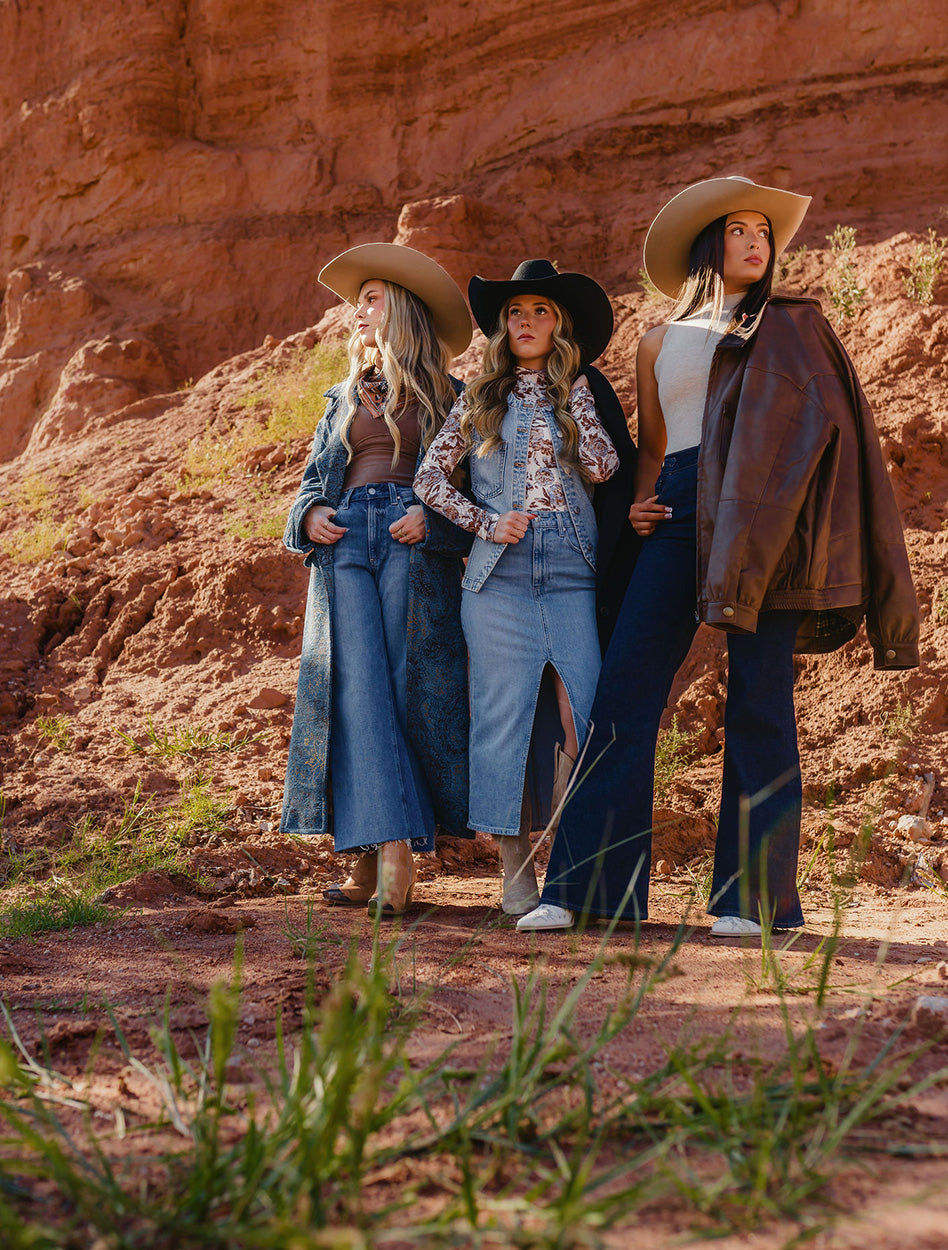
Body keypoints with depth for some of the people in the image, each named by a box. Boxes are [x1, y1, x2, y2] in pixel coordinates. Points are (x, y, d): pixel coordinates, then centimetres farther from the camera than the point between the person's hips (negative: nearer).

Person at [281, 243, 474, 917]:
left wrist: (432, 517, -13)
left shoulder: (446, 398, 12)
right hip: (345, 541, 3)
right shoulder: (344, 399, 25)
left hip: (417, 547, -3)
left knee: (411, 688, -10)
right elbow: (314, 477, 25)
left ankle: (374, 855, -8)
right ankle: (390, 851, -17)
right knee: (358, 688, -12)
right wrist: (309, 516, 3)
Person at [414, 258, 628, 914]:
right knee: (506, 713, -3)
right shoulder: (481, 398, 14)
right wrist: (486, 522, -3)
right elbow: (430, 477, 9)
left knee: (582, 714, -8)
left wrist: (574, 394, 2)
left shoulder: (580, 394, 15)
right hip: (498, 576, 0)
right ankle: (517, 870, 4)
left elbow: (603, 466, -2)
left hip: (571, 576, 0)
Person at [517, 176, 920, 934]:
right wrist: (640, 503, 4)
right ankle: (583, 887, -7)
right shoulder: (660, 343, 23)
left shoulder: (794, 325, 17)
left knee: (760, 696, -7)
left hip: (764, 515, -1)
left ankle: (754, 894, -2)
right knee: (626, 689, -9)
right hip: (680, 516, 2)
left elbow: (828, 423, 9)